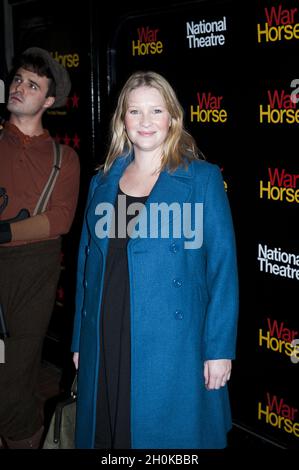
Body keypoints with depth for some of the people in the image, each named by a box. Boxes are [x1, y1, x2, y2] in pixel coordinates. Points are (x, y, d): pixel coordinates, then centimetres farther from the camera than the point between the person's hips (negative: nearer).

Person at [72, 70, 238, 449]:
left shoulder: (202, 179, -3)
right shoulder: (103, 182, 10)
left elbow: (223, 264, -6)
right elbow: (87, 262, 13)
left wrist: (220, 347, -11)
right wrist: (80, 342, 12)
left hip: (174, 345, -4)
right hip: (105, 343, 4)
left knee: (169, 433, 8)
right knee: (108, 433, 15)